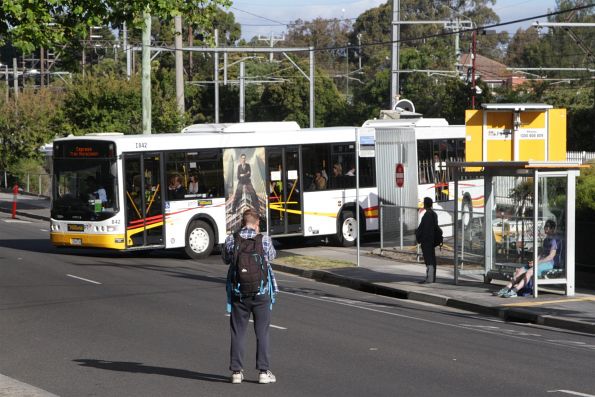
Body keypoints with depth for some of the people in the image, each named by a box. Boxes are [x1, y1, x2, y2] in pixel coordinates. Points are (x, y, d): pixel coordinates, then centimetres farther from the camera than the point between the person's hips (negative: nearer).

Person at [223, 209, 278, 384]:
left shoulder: (231, 240, -6)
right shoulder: (264, 240, -8)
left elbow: (226, 259, 10)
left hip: (238, 293, 1)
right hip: (261, 292, -1)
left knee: (238, 332, 9)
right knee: (262, 332, 8)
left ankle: (236, 371, 9)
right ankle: (264, 371, 7)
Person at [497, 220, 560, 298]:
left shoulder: (554, 240, -8)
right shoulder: (546, 240, 22)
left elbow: (551, 257, -14)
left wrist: (537, 262, -16)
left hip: (549, 263, -9)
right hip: (542, 262, 9)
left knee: (529, 272, -31)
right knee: (521, 270, -7)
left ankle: (514, 291, -40)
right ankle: (507, 288, -15)